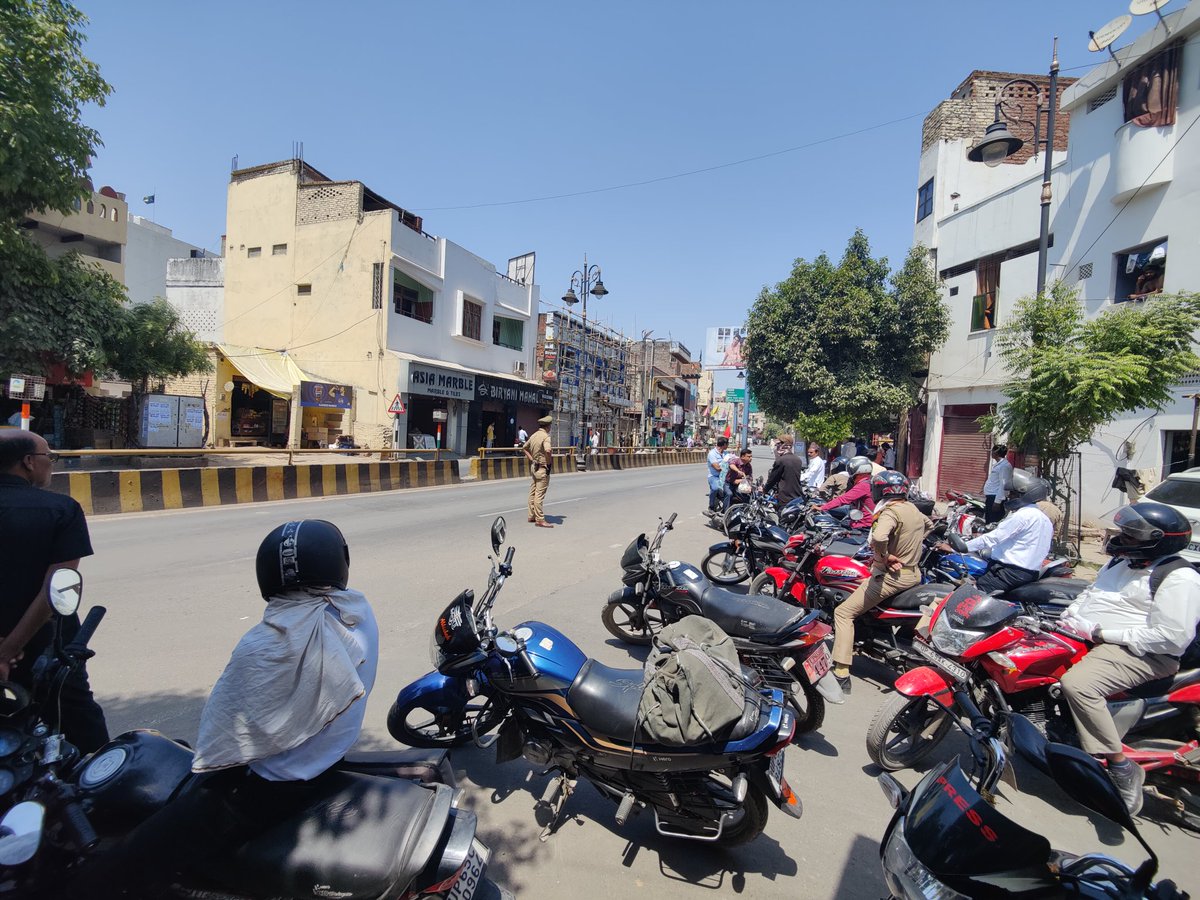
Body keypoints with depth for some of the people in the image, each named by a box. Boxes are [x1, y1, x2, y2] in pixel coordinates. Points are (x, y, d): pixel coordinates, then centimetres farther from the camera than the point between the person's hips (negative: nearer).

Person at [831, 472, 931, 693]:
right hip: (914, 573, 9)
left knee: (843, 612, -8)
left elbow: (879, 538, -40)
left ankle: (841, 674, -15)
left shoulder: (890, 512, -19)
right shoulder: (912, 508, 7)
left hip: (891, 575, -9)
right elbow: (928, 524, 31)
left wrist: (884, 556, -21)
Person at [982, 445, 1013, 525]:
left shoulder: (1004, 465, -13)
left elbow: (1003, 484, -19)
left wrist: (997, 501, -23)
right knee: (988, 521, 15)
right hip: (991, 497, 10)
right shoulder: (997, 464, 18)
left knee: (994, 522, -10)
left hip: (996, 497, -10)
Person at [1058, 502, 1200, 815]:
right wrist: (1068, 617, 6)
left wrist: (1103, 633, -22)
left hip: (1138, 652, -10)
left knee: (1077, 684, -33)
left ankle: (1123, 769, -17)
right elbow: (1089, 593, 25)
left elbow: (1171, 637, -21)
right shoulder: (1122, 562, 15)